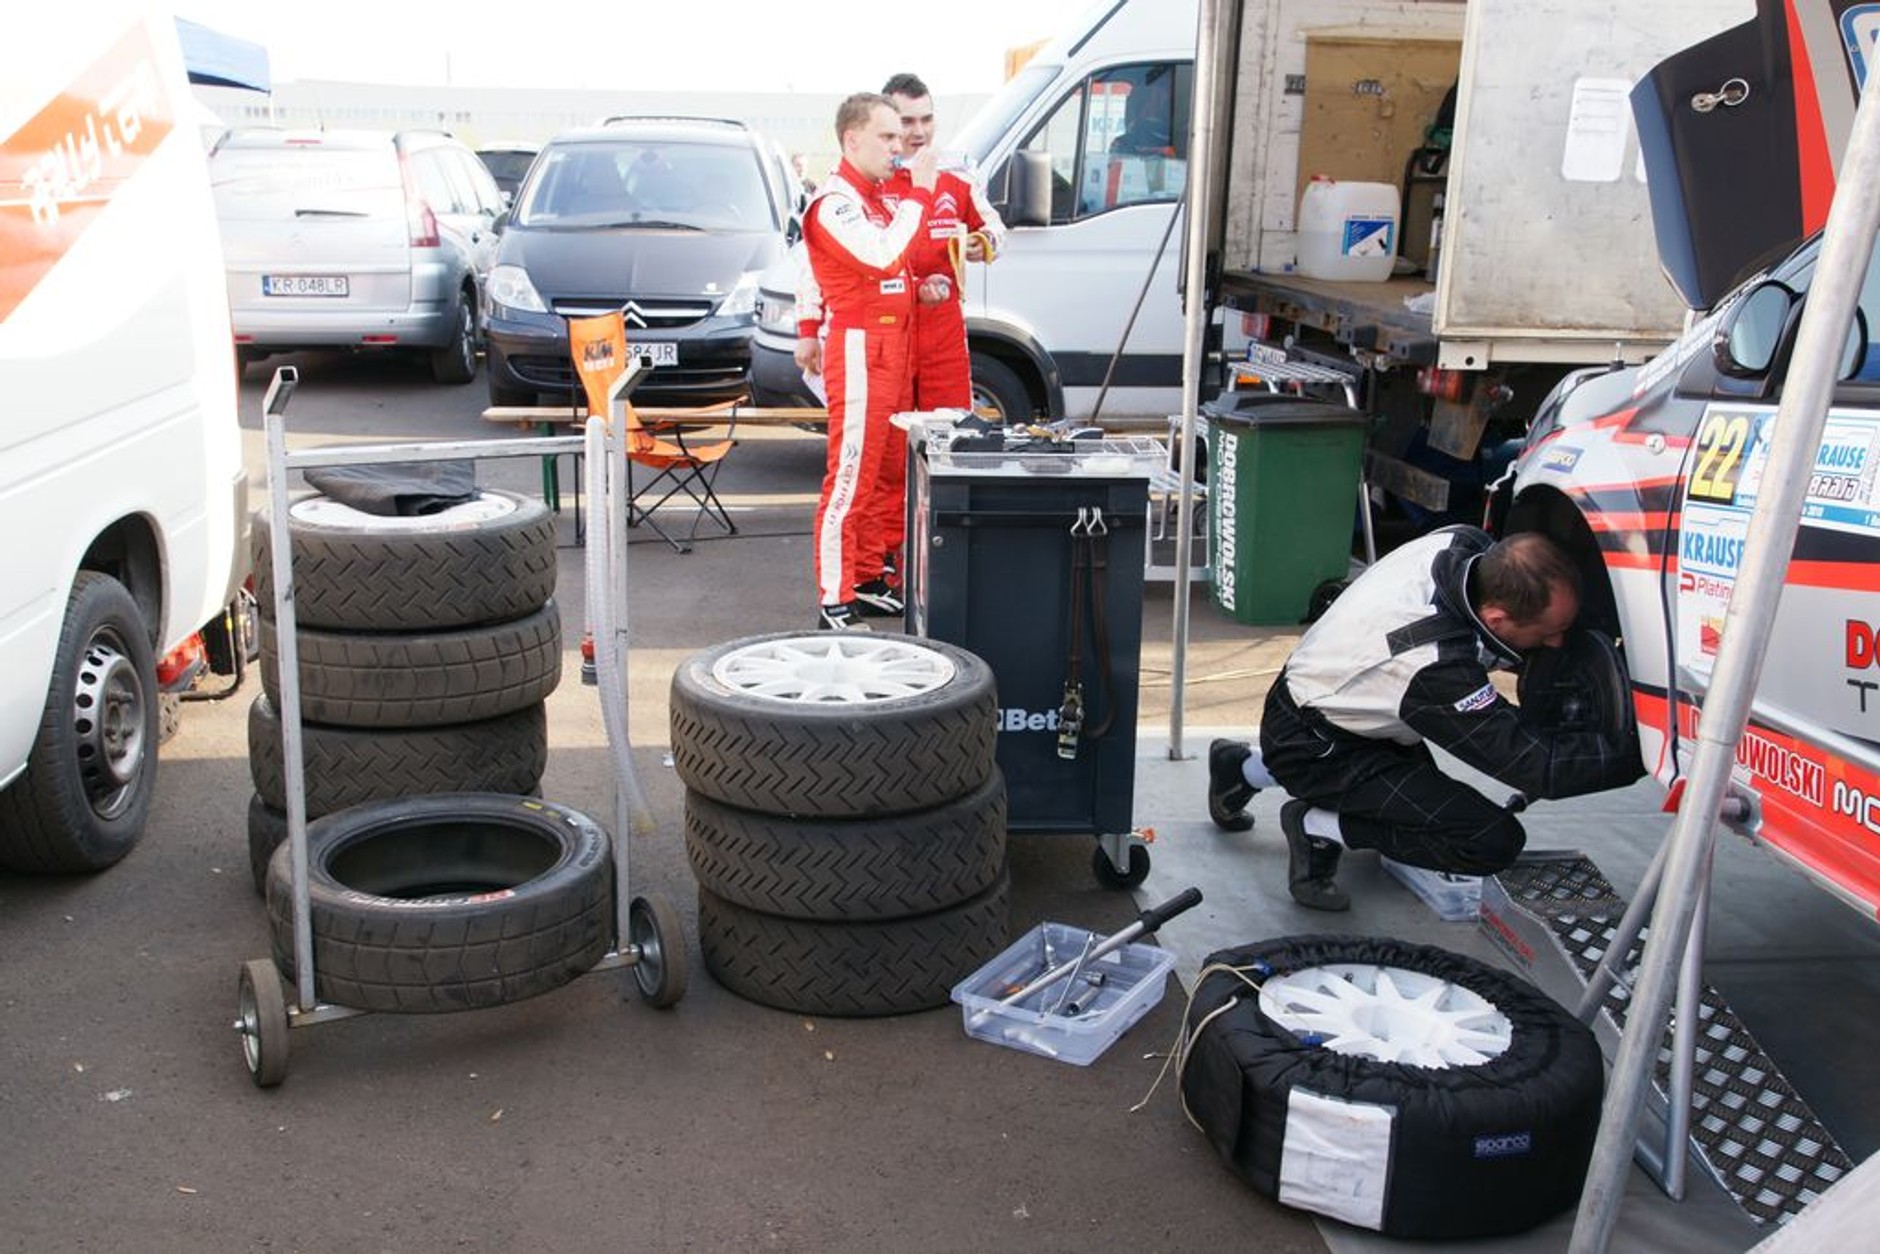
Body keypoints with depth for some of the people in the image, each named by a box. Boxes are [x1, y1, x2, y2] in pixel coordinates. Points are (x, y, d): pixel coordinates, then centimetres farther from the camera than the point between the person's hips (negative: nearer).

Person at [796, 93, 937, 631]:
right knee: (850, 475, -10)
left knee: (882, 469, 15)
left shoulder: (881, 196, 16)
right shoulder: (834, 202, -14)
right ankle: (834, 603, -8)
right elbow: (882, 256, -29)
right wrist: (918, 192, -21)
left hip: (893, 344, 10)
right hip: (859, 347, -10)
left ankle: (868, 575, 26)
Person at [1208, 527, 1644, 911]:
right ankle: (1319, 829, -4)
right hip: (1312, 749, -9)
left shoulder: (1461, 544, -17)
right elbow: (1539, 765, -30)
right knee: (1494, 842, -16)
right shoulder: (1436, 671, -38)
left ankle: (1246, 769, 32)